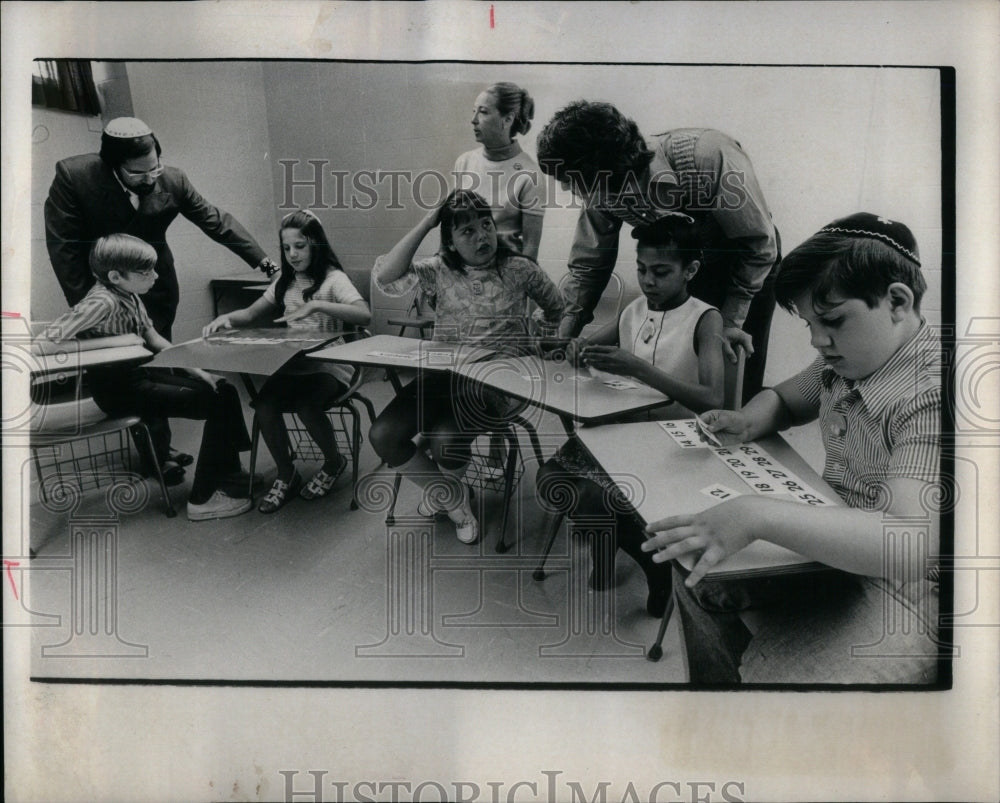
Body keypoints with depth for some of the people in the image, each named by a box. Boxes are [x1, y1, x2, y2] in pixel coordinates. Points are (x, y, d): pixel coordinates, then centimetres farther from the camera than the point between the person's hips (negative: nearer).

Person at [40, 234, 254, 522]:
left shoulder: (130, 295, 3)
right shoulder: (103, 302, -23)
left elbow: (152, 338, 10)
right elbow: (47, 338, -31)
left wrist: (194, 368, 1)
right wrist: (118, 341, -22)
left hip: (142, 374, 9)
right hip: (119, 389, -9)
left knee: (225, 392, 7)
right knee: (216, 406, -14)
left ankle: (229, 473, 19)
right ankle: (202, 499, -7)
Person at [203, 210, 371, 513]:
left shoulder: (333, 278, -6)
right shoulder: (285, 279, 14)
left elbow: (364, 315, -23)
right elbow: (251, 313, 18)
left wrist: (315, 305, -33)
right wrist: (227, 317, -5)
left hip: (328, 367, -5)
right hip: (292, 365, 5)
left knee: (307, 406, -33)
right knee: (264, 404, -25)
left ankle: (333, 462, 0)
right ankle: (286, 476, -3)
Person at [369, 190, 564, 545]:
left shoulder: (518, 268, 1)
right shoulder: (440, 269, 4)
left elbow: (559, 310, 14)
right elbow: (387, 276, -13)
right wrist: (425, 224, -10)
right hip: (442, 373, 4)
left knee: (445, 438, -29)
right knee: (383, 435, -13)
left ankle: (444, 489, 12)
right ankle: (451, 498, 10)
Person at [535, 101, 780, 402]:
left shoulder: (708, 158, -37)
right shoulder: (602, 194, -22)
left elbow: (760, 245, -25)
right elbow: (588, 264, -7)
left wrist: (730, 322, -24)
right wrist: (564, 340, -16)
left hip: (747, 262, -4)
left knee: (739, 384, -1)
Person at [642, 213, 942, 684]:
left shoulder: (930, 397, -26)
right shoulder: (848, 359, 1)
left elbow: (909, 545, -38)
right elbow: (782, 399, 21)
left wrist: (756, 516, -46)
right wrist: (748, 423, -4)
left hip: (899, 596, -9)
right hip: (831, 541, 9)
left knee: (769, 680, -26)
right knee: (696, 572, 9)